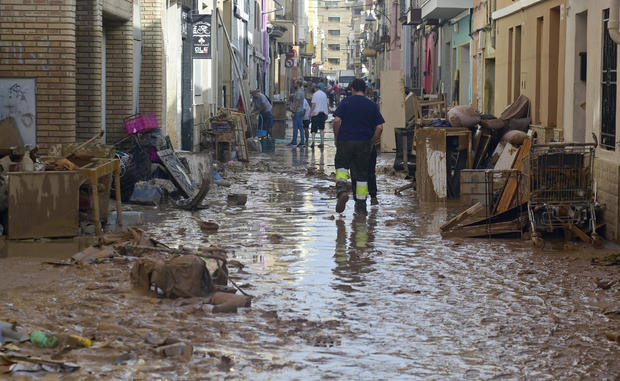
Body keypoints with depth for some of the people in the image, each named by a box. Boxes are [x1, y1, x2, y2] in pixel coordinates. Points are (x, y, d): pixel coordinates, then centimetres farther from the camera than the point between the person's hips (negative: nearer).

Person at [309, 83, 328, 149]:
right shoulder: (324, 94, 10)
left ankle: (313, 142, -16)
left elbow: (313, 105, -11)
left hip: (316, 113, -5)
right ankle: (322, 143, 5)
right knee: (322, 129, 8)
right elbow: (326, 104, 13)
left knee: (314, 128, -1)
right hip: (323, 113, 5)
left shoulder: (315, 94, -6)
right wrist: (326, 114, 18)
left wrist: (310, 113, -7)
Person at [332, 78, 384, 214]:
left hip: (345, 141, -1)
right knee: (362, 174, 9)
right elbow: (379, 127, 0)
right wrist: (372, 143, 9)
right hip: (364, 144, 1)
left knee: (341, 167, 13)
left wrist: (336, 137, 2)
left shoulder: (345, 102, 0)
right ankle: (361, 205, 12)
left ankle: (342, 189, -16)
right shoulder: (372, 105, 5)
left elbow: (336, 120, -9)